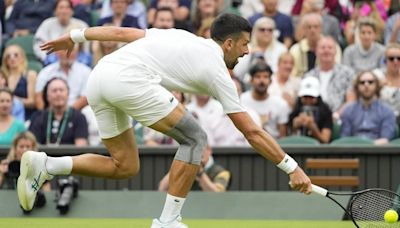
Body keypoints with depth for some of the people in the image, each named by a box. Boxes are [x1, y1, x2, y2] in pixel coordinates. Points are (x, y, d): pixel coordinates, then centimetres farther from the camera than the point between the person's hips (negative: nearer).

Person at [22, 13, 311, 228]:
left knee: (124, 166, 16)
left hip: (98, 76, 8)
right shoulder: (216, 70, 10)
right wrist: (292, 168, 15)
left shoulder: (179, 36, 29)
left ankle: (44, 165, 2)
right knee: (194, 138, 2)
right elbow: (252, 132, 10)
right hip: (129, 79, -8)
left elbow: (122, 32, 25)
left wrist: (76, 36, 33)